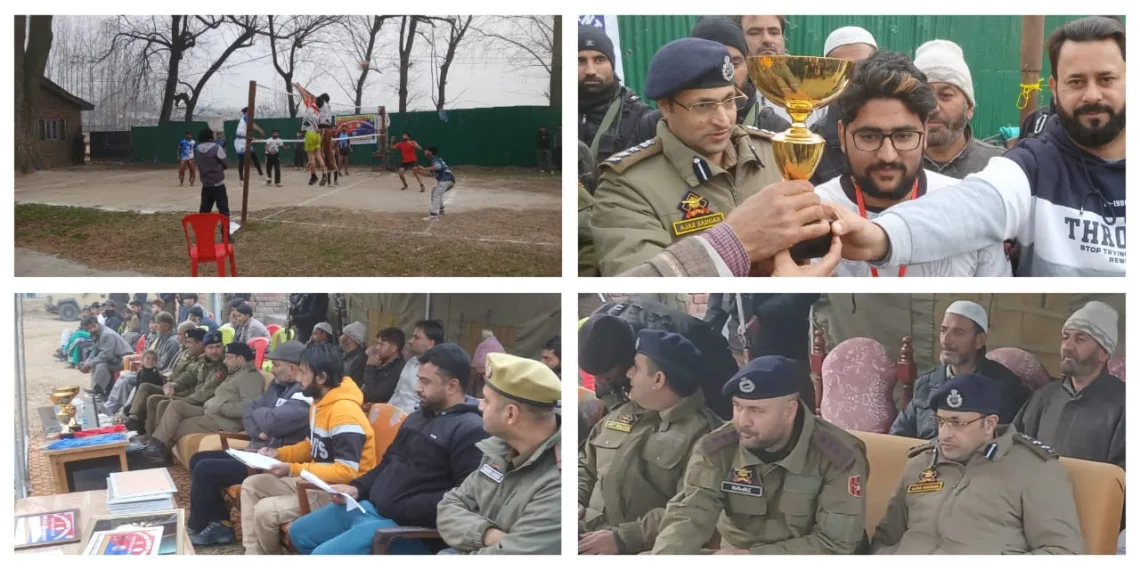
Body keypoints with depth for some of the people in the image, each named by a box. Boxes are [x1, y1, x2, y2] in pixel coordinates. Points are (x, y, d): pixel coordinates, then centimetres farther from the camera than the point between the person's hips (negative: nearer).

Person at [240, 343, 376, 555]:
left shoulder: (344, 413, -25)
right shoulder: (319, 403, 7)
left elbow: (346, 472, -29)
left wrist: (294, 469, -25)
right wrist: (279, 454, 5)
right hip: (316, 481, 11)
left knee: (265, 511, -20)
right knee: (251, 485, 9)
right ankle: (253, 554, 4)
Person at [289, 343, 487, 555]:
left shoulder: (470, 430, -16)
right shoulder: (418, 416, 16)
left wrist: (403, 509, -23)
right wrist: (357, 488, 8)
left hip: (407, 526, -10)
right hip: (369, 507, 10)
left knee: (323, 554, -20)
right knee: (299, 532, 17)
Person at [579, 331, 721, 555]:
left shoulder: (701, 433, -6)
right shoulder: (622, 414, 18)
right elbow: (585, 464, 27)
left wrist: (622, 538, -18)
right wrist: (576, 500, 7)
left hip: (639, 548, -7)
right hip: (587, 532, 7)